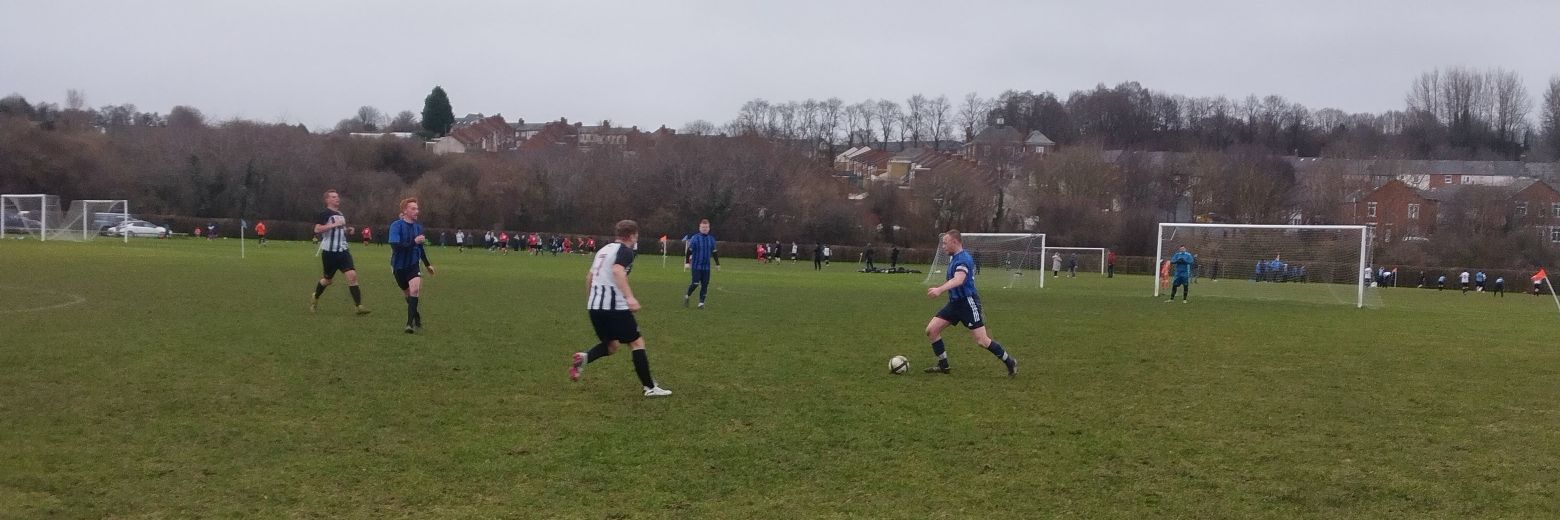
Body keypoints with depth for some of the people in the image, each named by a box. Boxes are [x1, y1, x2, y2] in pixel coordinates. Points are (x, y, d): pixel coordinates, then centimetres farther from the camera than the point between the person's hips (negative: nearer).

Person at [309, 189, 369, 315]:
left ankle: (359, 306, -15)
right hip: (329, 252, -5)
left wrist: (347, 230, 14)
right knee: (328, 279, 9)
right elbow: (317, 229, -23)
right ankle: (315, 298, 39)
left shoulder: (340, 214, 16)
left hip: (343, 251, 5)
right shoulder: (325, 214, -9)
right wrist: (334, 224, -26)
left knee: (352, 275, -12)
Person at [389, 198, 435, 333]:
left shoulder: (418, 227, 0)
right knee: (408, 294, 12)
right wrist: (414, 242, -39)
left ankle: (410, 323, -20)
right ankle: (417, 318, 36)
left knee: (415, 289, -21)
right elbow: (395, 246, -28)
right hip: (399, 266, -2)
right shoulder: (396, 226, -16)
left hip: (413, 265, 2)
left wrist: (427, 264, 23)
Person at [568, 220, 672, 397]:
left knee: (611, 345, 21)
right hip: (615, 307, -8)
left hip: (595, 306, 8)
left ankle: (584, 358, -7)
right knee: (637, 343, 3)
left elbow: (589, 277, 25)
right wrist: (629, 297, -34)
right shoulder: (625, 251, -6)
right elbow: (617, 271, -26)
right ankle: (650, 388, 2)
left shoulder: (604, 249, 19)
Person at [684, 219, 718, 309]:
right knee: (695, 283, -9)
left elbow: (714, 253, 18)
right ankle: (687, 296, 16)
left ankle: (701, 302, 8)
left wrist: (717, 264, 19)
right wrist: (687, 262, -7)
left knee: (705, 284, 0)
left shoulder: (711, 239, 9)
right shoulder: (695, 238, -5)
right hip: (696, 265, -4)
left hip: (706, 266, 4)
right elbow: (689, 251, -2)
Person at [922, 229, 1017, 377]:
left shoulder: (963, 259, -20)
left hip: (968, 303, -9)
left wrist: (940, 290, -54)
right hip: (955, 302, 9)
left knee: (982, 341, -9)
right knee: (931, 330, -2)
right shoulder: (953, 257, 10)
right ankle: (943, 365, 9)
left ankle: (1010, 362, 12)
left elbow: (958, 280, -39)